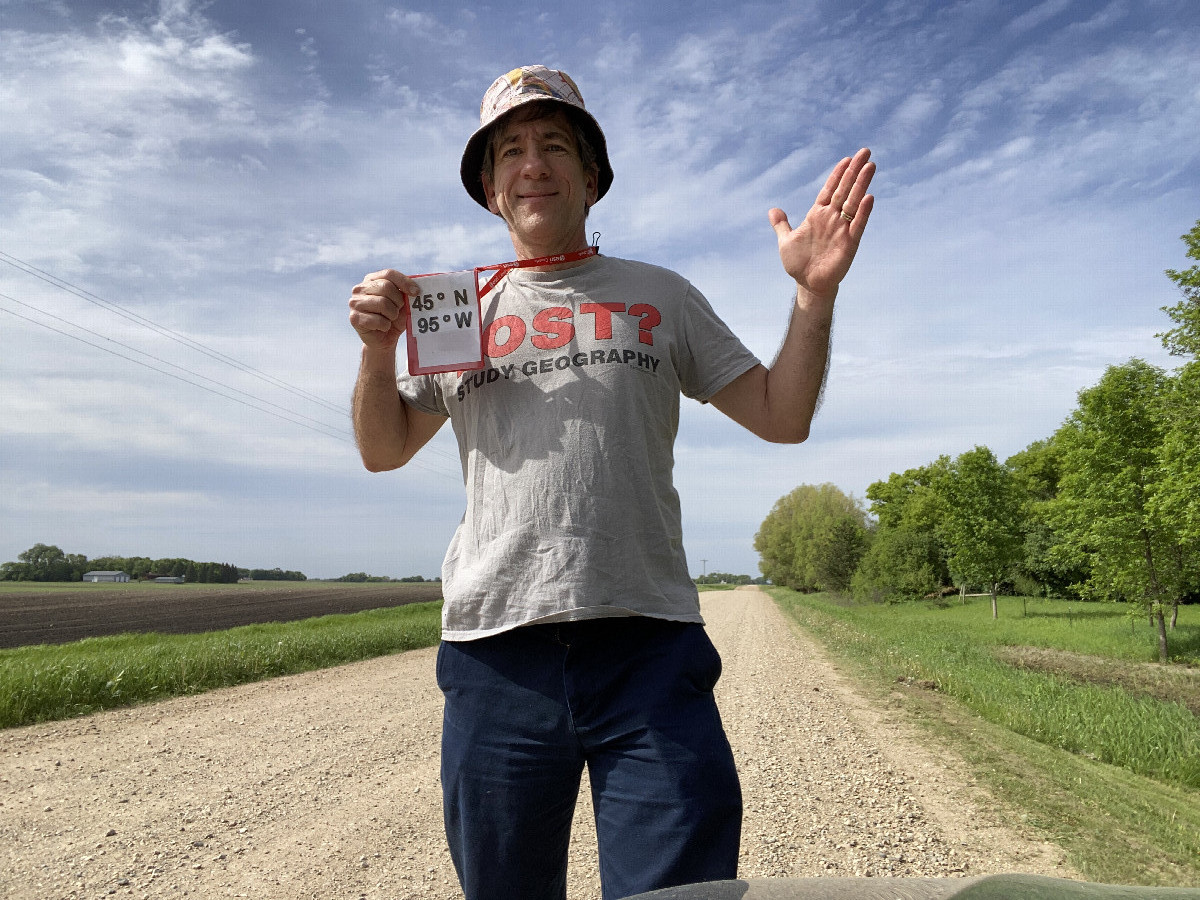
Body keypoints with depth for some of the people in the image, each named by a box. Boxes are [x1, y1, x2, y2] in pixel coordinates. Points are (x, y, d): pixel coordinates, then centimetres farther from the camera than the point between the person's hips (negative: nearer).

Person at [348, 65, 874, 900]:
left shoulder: (661, 297, 15)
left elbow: (781, 417, 12)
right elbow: (384, 450, 19)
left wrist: (815, 295, -1)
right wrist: (379, 350, 1)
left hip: (649, 644, -1)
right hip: (496, 648, 2)